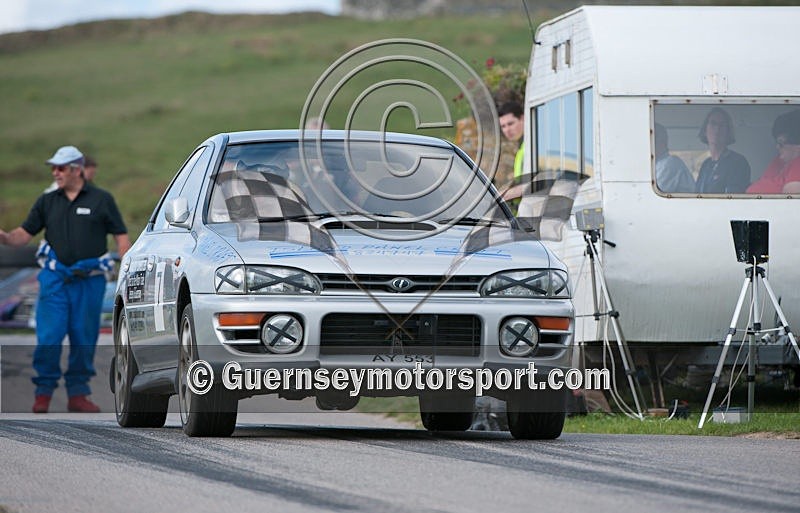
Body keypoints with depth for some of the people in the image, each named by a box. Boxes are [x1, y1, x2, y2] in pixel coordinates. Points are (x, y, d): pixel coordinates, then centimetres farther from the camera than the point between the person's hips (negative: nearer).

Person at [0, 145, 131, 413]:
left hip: (89, 281, -1)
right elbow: (24, 234, 7)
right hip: (55, 279, 1)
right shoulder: (47, 202, 9)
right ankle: (44, 391, 3)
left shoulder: (101, 200, 3)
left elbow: (121, 237, 4)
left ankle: (78, 393, 14)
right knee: (48, 338, -8)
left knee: (84, 340, 4)